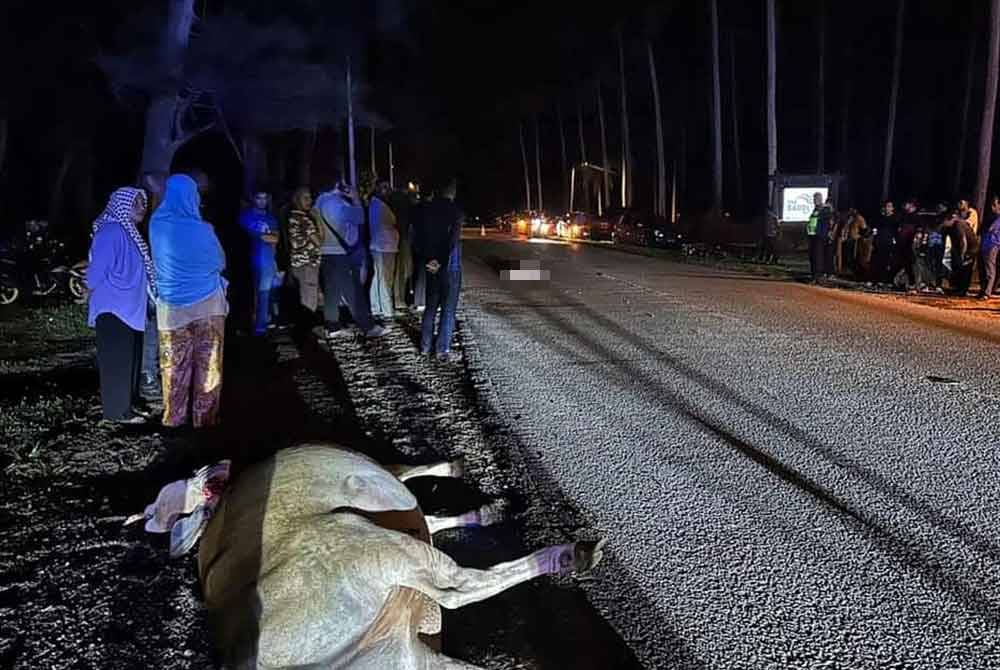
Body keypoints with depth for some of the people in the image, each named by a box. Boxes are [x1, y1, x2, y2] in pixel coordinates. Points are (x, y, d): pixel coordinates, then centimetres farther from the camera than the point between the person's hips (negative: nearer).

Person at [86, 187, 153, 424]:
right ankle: (116, 411, 3)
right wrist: (100, 299, -7)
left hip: (130, 309, 9)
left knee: (131, 359, 14)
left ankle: (128, 405, 23)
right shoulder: (111, 231, -15)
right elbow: (97, 272, -17)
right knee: (117, 360, -4)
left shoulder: (129, 232, 14)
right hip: (114, 309, -9)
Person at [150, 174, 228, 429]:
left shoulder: (157, 223, -4)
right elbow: (220, 263, 1)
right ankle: (204, 416, 11)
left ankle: (174, 417, 17)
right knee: (207, 364, 7)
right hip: (207, 303, -3)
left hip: (171, 306, 3)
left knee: (174, 365, 11)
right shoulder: (202, 230, -16)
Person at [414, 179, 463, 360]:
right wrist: (440, 262, -17)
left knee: (430, 306, 16)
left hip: (431, 265, 5)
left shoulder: (427, 209, 4)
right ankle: (442, 350, 2)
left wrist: (427, 260, -2)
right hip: (450, 265, -5)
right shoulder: (456, 211, -11)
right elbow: (452, 239, -22)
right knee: (448, 309, 2)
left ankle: (425, 346, 19)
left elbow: (417, 238, 1)